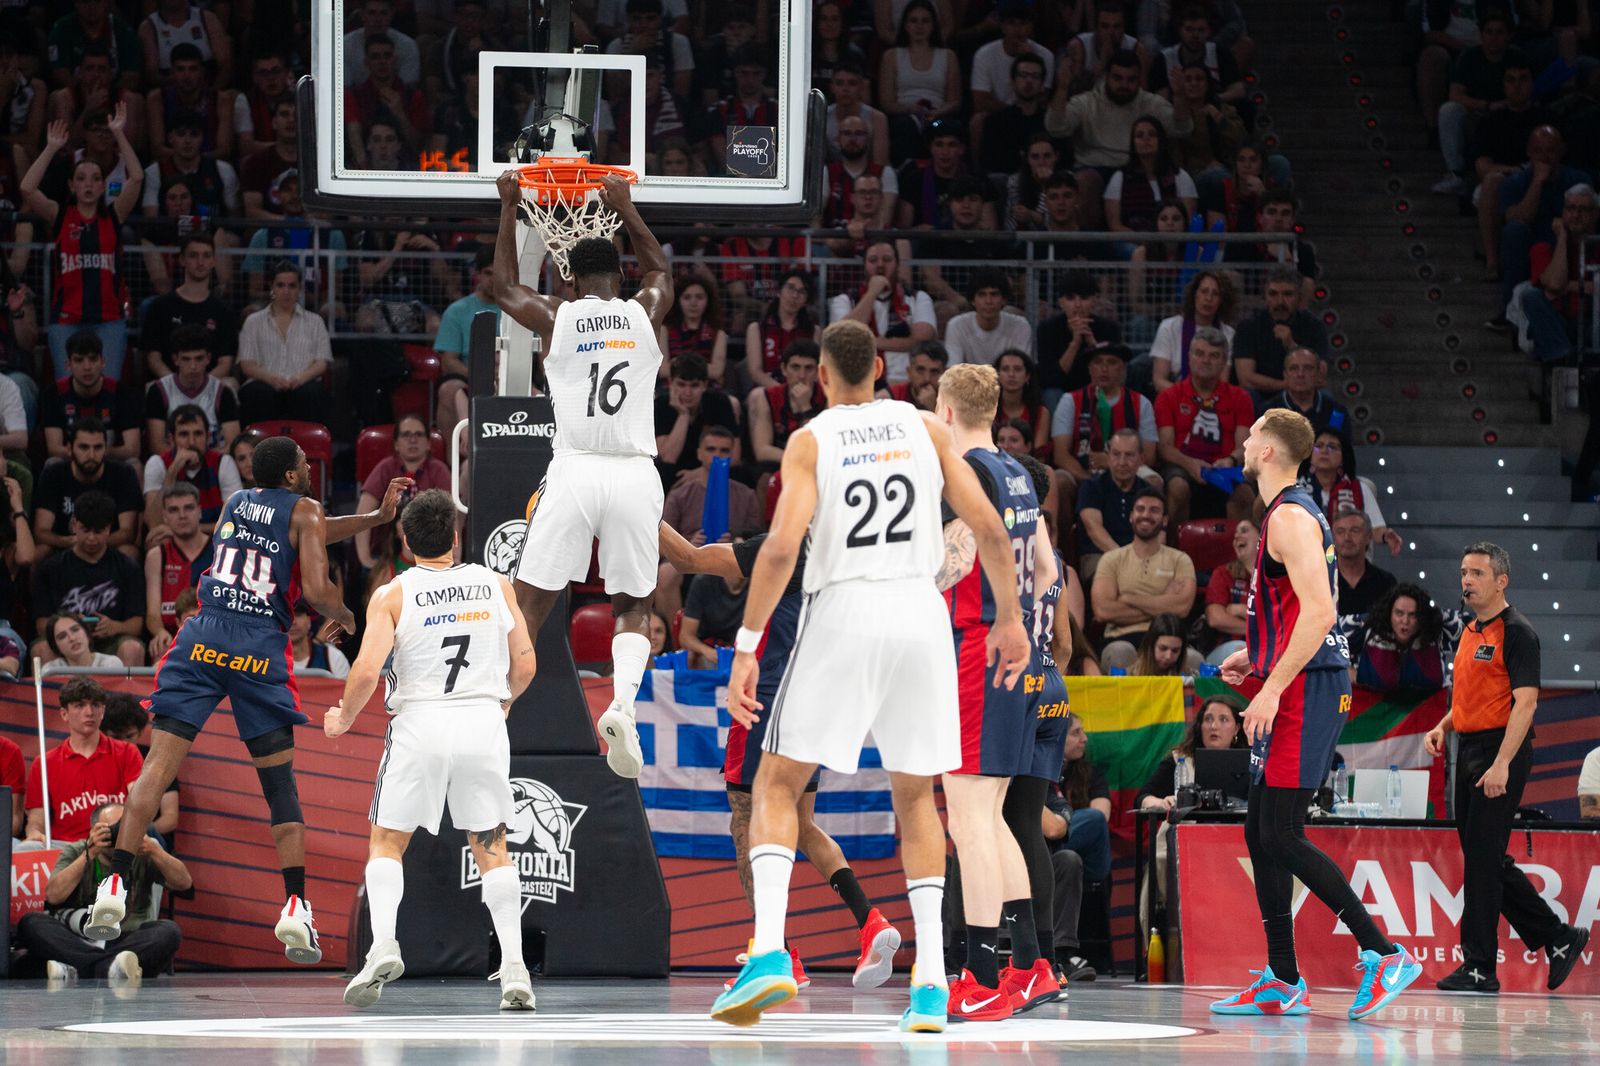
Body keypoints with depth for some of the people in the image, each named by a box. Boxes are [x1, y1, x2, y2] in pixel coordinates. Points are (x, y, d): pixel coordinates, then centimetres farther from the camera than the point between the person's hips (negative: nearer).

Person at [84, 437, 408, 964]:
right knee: (280, 783, 5)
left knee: (158, 765, -3)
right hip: (260, 651, -3)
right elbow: (316, 589, -6)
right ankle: (295, 906, -2)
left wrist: (375, 517, 38)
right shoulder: (303, 511, 5)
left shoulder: (236, 502, 22)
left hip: (202, 639, 3)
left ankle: (115, 884, -15)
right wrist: (344, 617, 15)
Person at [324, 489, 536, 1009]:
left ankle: (383, 945, -11)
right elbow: (525, 664, 9)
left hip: (420, 722, -2)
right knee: (491, 848, 12)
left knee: (386, 842, 11)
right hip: (484, 721, 2)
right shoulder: (496, 585, 6)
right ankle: (514, 965, 1)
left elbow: (366, 672, -11)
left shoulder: (392, 595, -2)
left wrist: (343, 719, 8)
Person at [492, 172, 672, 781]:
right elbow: (660, 269, 31)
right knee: (633, 610, 12)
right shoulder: (645, 314, 6)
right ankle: (622, 704, -13)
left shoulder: (554, 318, 3)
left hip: (574, 473, -1)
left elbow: (503, 288, 25)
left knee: (528, 605, 6)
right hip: (635, 476, 1)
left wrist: (509, 207, 31)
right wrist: (625, 208, 40)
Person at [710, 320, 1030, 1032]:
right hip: (920, 613, 3)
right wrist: (1009, 617, 16)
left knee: (777, 786, 7)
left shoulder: (810, 441, 0)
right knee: (915, 796, 15)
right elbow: (988, 528, 4)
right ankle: (931, 982, 5)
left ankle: (769, 951, -13)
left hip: (843, 614, -3)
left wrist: (745, 650, -9)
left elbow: (781, 548, -12)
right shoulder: (925, 430, 9)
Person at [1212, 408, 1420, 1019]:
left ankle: (1384, 955, -15)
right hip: (1298, 689, 11)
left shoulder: (1290, 517, -13)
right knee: (1260, 834, 10)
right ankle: (1282, 983, 11)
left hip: (1304, 691, -11)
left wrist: (1272, 687, -24)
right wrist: (1255, 658, 21)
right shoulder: (1295, 514, 20)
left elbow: (1318, 612, -23)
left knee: (1282, 837, -13)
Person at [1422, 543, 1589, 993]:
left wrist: (1502, 763, -24)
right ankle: (1559, 938, 20)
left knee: (1483, 859, -8)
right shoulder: (1470, 632, 17)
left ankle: (1479, 967, -4)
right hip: (1468, 751, 9)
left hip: (1501, 752, -9)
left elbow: (1525, 702, -17)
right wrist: (1443, 728, 9)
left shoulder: (1516, 632, -10)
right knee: (1486, 860, 10)